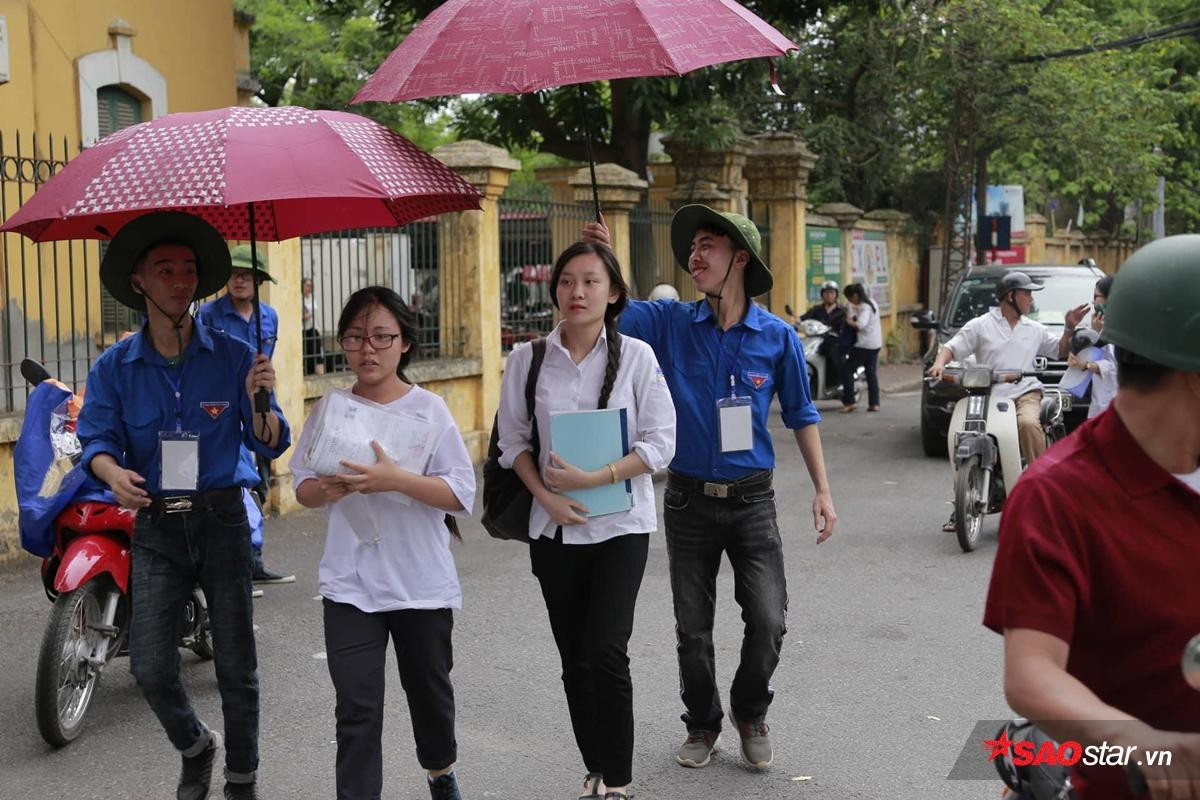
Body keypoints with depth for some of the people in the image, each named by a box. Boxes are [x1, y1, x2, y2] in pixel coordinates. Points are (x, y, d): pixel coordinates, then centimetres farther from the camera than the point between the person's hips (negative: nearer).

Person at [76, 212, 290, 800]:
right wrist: (113, 472, -26)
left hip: (222, 518, -1)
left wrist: (258, 399, -24)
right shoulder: (114, 367, 2)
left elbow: (271, 445, -3)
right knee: (150, 668, -1)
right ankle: (195, 747, 29)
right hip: (155, 525, 1)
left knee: (236, 668, 6)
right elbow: (97, 437, -3)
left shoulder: (233, 356, -2)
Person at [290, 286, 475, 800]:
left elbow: (461, 493, -13)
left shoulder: (429, 409, -7)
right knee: (357, 710, -5)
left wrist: (396, 480, -27)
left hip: (422, 583, 0)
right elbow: (301, 486, 8)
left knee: (430, 691, 20)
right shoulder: (330, 409, 1)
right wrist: (328, 490, -15)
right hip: (350, 585, 1)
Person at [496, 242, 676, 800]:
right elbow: (514, 439, 5)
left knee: (606, 650, -13)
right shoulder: (527, 359, 1)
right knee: (575, 659, 10)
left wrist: (589, 479, -17)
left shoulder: (636, 356, -5)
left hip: (621, 524, -2)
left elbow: (659, 443, -8)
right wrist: (548, 496, -10)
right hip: (555, 526, 3)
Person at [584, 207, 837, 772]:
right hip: (690, 498, 1)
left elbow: (801, 416, 5)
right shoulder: (671, 324, -3)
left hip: (752, 499, -1)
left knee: (768, 622, -5)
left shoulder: (777, 336, -3)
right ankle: (702, 723, 33)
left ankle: (750, 713, 23)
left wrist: (822, 490, 2)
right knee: (692, 629, 10)